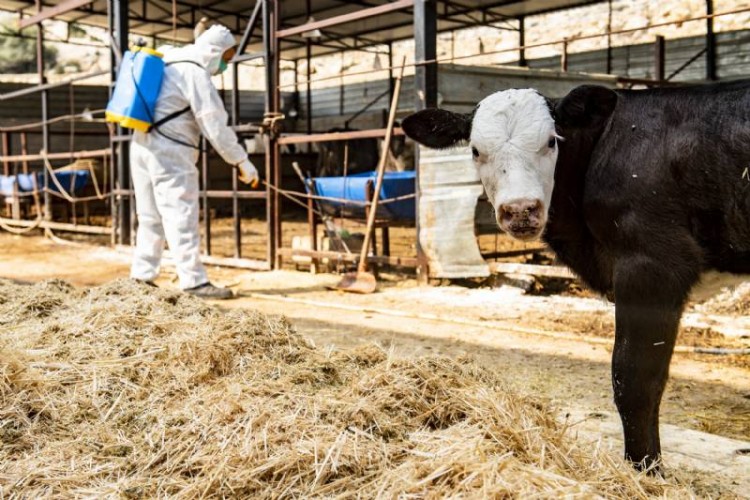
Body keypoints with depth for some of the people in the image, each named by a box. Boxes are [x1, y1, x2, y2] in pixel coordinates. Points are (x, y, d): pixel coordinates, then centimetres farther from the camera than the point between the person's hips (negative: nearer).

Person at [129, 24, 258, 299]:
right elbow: (215, 124, -15)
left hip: (143, 145, 9)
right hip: (170, 151, -9)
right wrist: (242, 161, -11)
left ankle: (142, 276, 17)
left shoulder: (170, 61, 17)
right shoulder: (195, 74, -12)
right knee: (182, 218, -8)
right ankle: (194, 281, -6)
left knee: (151, 217, 13)